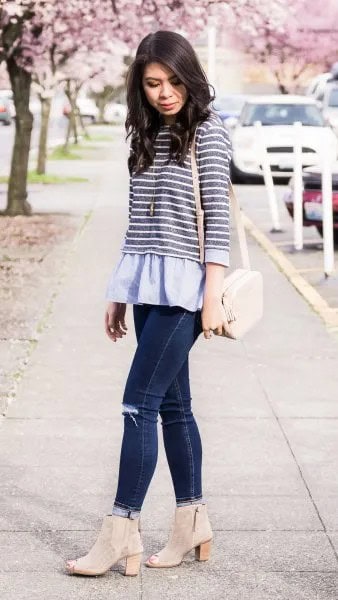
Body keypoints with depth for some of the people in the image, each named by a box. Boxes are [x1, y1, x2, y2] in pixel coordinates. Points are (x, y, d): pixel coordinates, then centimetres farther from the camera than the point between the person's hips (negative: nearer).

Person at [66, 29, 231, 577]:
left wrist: (213, 297, -13)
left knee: (140, 403, -9)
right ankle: (192, 523, 19)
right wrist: (120, 294, 15)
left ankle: (122, 529, -3)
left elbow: (218, 219, -8)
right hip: (147, 285, 7)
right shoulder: (145, 136, 14)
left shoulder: (208, 133, -4)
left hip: (184, 285, -7)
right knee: (172, 404, 10)